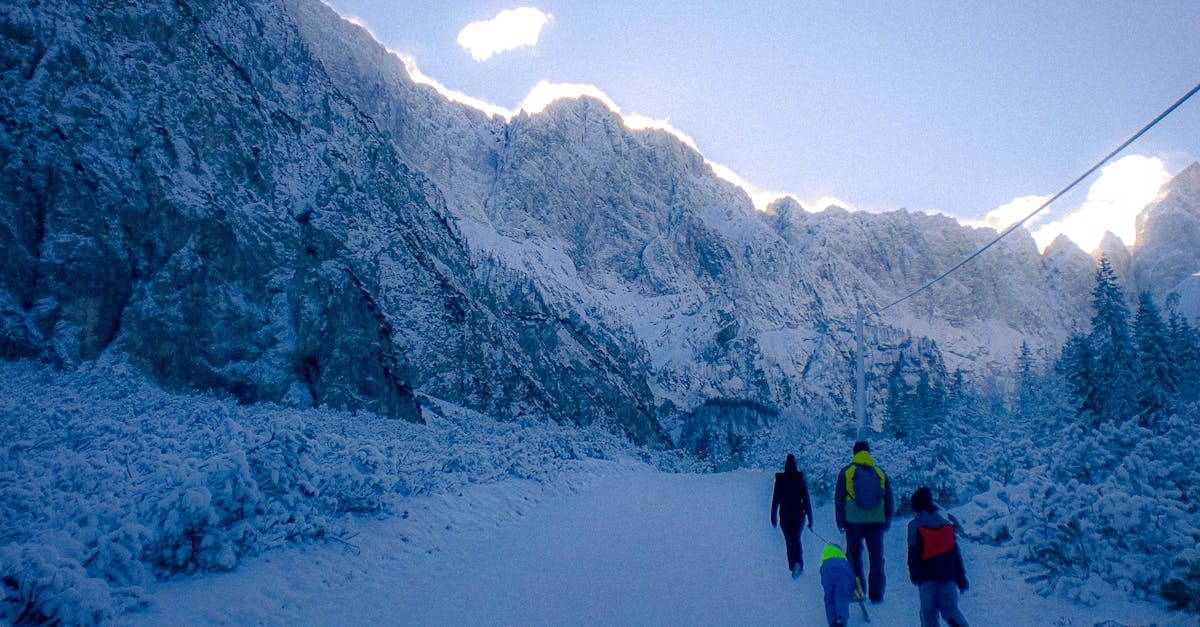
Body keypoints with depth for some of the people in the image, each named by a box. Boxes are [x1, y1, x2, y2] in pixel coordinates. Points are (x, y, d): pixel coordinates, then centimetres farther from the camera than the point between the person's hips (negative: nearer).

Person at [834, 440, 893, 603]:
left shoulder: (846, 472, -1)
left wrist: (840, 522, 7)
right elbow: (889, 499, 10)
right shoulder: (880, 473, 6)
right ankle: (876, 594, 11)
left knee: (854, 556, 12)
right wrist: (887, 522, 19)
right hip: (876, 522, 2)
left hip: (854, 522, -1)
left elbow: (839, 499, 0)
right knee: (876, 558, 10)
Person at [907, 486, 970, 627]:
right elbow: (956, 553, 13)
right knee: (950, 608, 7)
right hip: (948, 573, 4)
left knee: (928, 610, 4)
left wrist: (913, 573, 0)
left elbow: (913, 552, -8)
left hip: (927, 575, -4)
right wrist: (961, 577, 17)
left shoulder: (915, 525, -3)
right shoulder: (946, 524, 12)